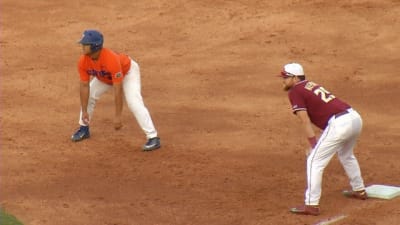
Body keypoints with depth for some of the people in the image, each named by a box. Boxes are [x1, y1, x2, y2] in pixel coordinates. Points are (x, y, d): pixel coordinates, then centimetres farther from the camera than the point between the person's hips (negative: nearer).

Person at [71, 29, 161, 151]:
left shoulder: (111, 59, -44)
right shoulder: (83, 61, -26)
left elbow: (117, 90, -41)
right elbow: (84, 86, -17)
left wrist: (117, 117, -40)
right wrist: (84, 111, -19)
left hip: (128, 71, -7)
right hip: (105, 76, 7)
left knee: (134, 103, -24)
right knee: (88, 96, 2)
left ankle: (153, 138, -25)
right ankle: (84, 129, 24)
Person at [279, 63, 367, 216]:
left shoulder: (294, 92, -1)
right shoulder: (311, 85, 24)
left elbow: (306, 122, -7)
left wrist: (314, 145, -7)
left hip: (339, 124, -9)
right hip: (355, 117, 9)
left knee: (314, 161, -1)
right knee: (346, 155, 34)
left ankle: (311, 205, -2)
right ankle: (359, 190, 49)